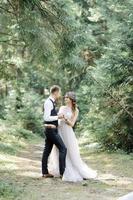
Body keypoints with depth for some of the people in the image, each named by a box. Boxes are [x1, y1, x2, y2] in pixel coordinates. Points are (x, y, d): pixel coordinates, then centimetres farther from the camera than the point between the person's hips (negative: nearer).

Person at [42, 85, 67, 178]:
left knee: (47, 150, 11)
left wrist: (59, 115, 14)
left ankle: (45, 172, 16)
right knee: (63, 148, -9)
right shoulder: (49, 102, -17)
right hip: (51, 130, -10)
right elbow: (46, 118, -23)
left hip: (51, 130, 10)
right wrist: (58, 117, -15)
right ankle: (62, 172, -8)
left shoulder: (51, 102, 14)